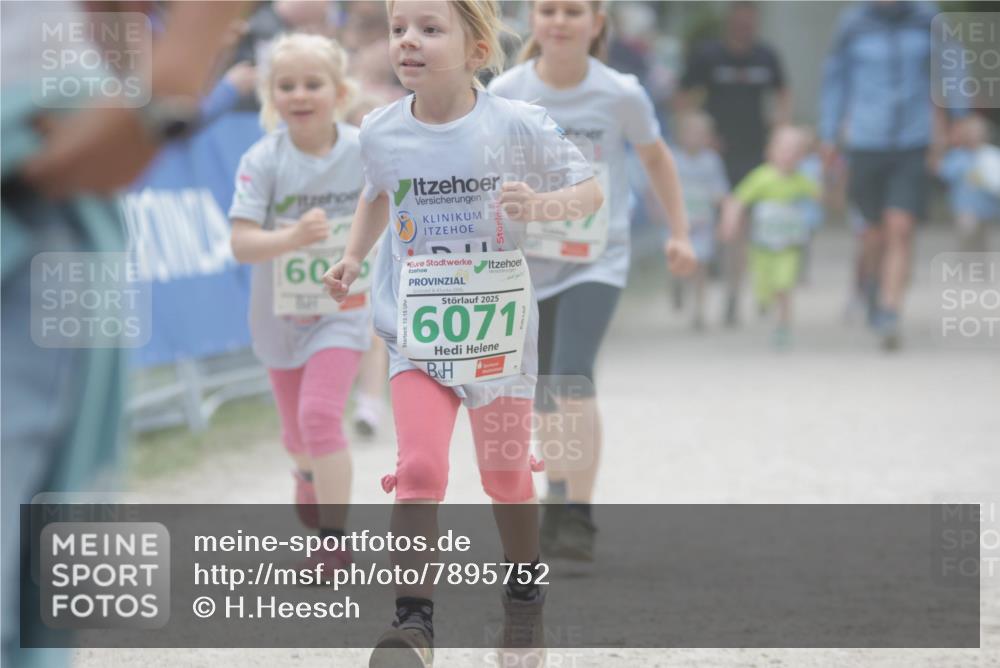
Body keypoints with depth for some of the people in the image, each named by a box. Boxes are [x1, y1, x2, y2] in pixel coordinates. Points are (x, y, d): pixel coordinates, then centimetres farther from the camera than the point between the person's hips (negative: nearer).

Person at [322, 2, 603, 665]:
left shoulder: (519, 125, -11)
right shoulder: (381, 132, -2)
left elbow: (590, 191, -4)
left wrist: (543, 204, -23)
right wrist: (354, 256, 11)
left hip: (501, 326, -1)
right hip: (418, 331, 1)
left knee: (507, 474, 13)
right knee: (420, 469, -16)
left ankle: (525, 596, 37)